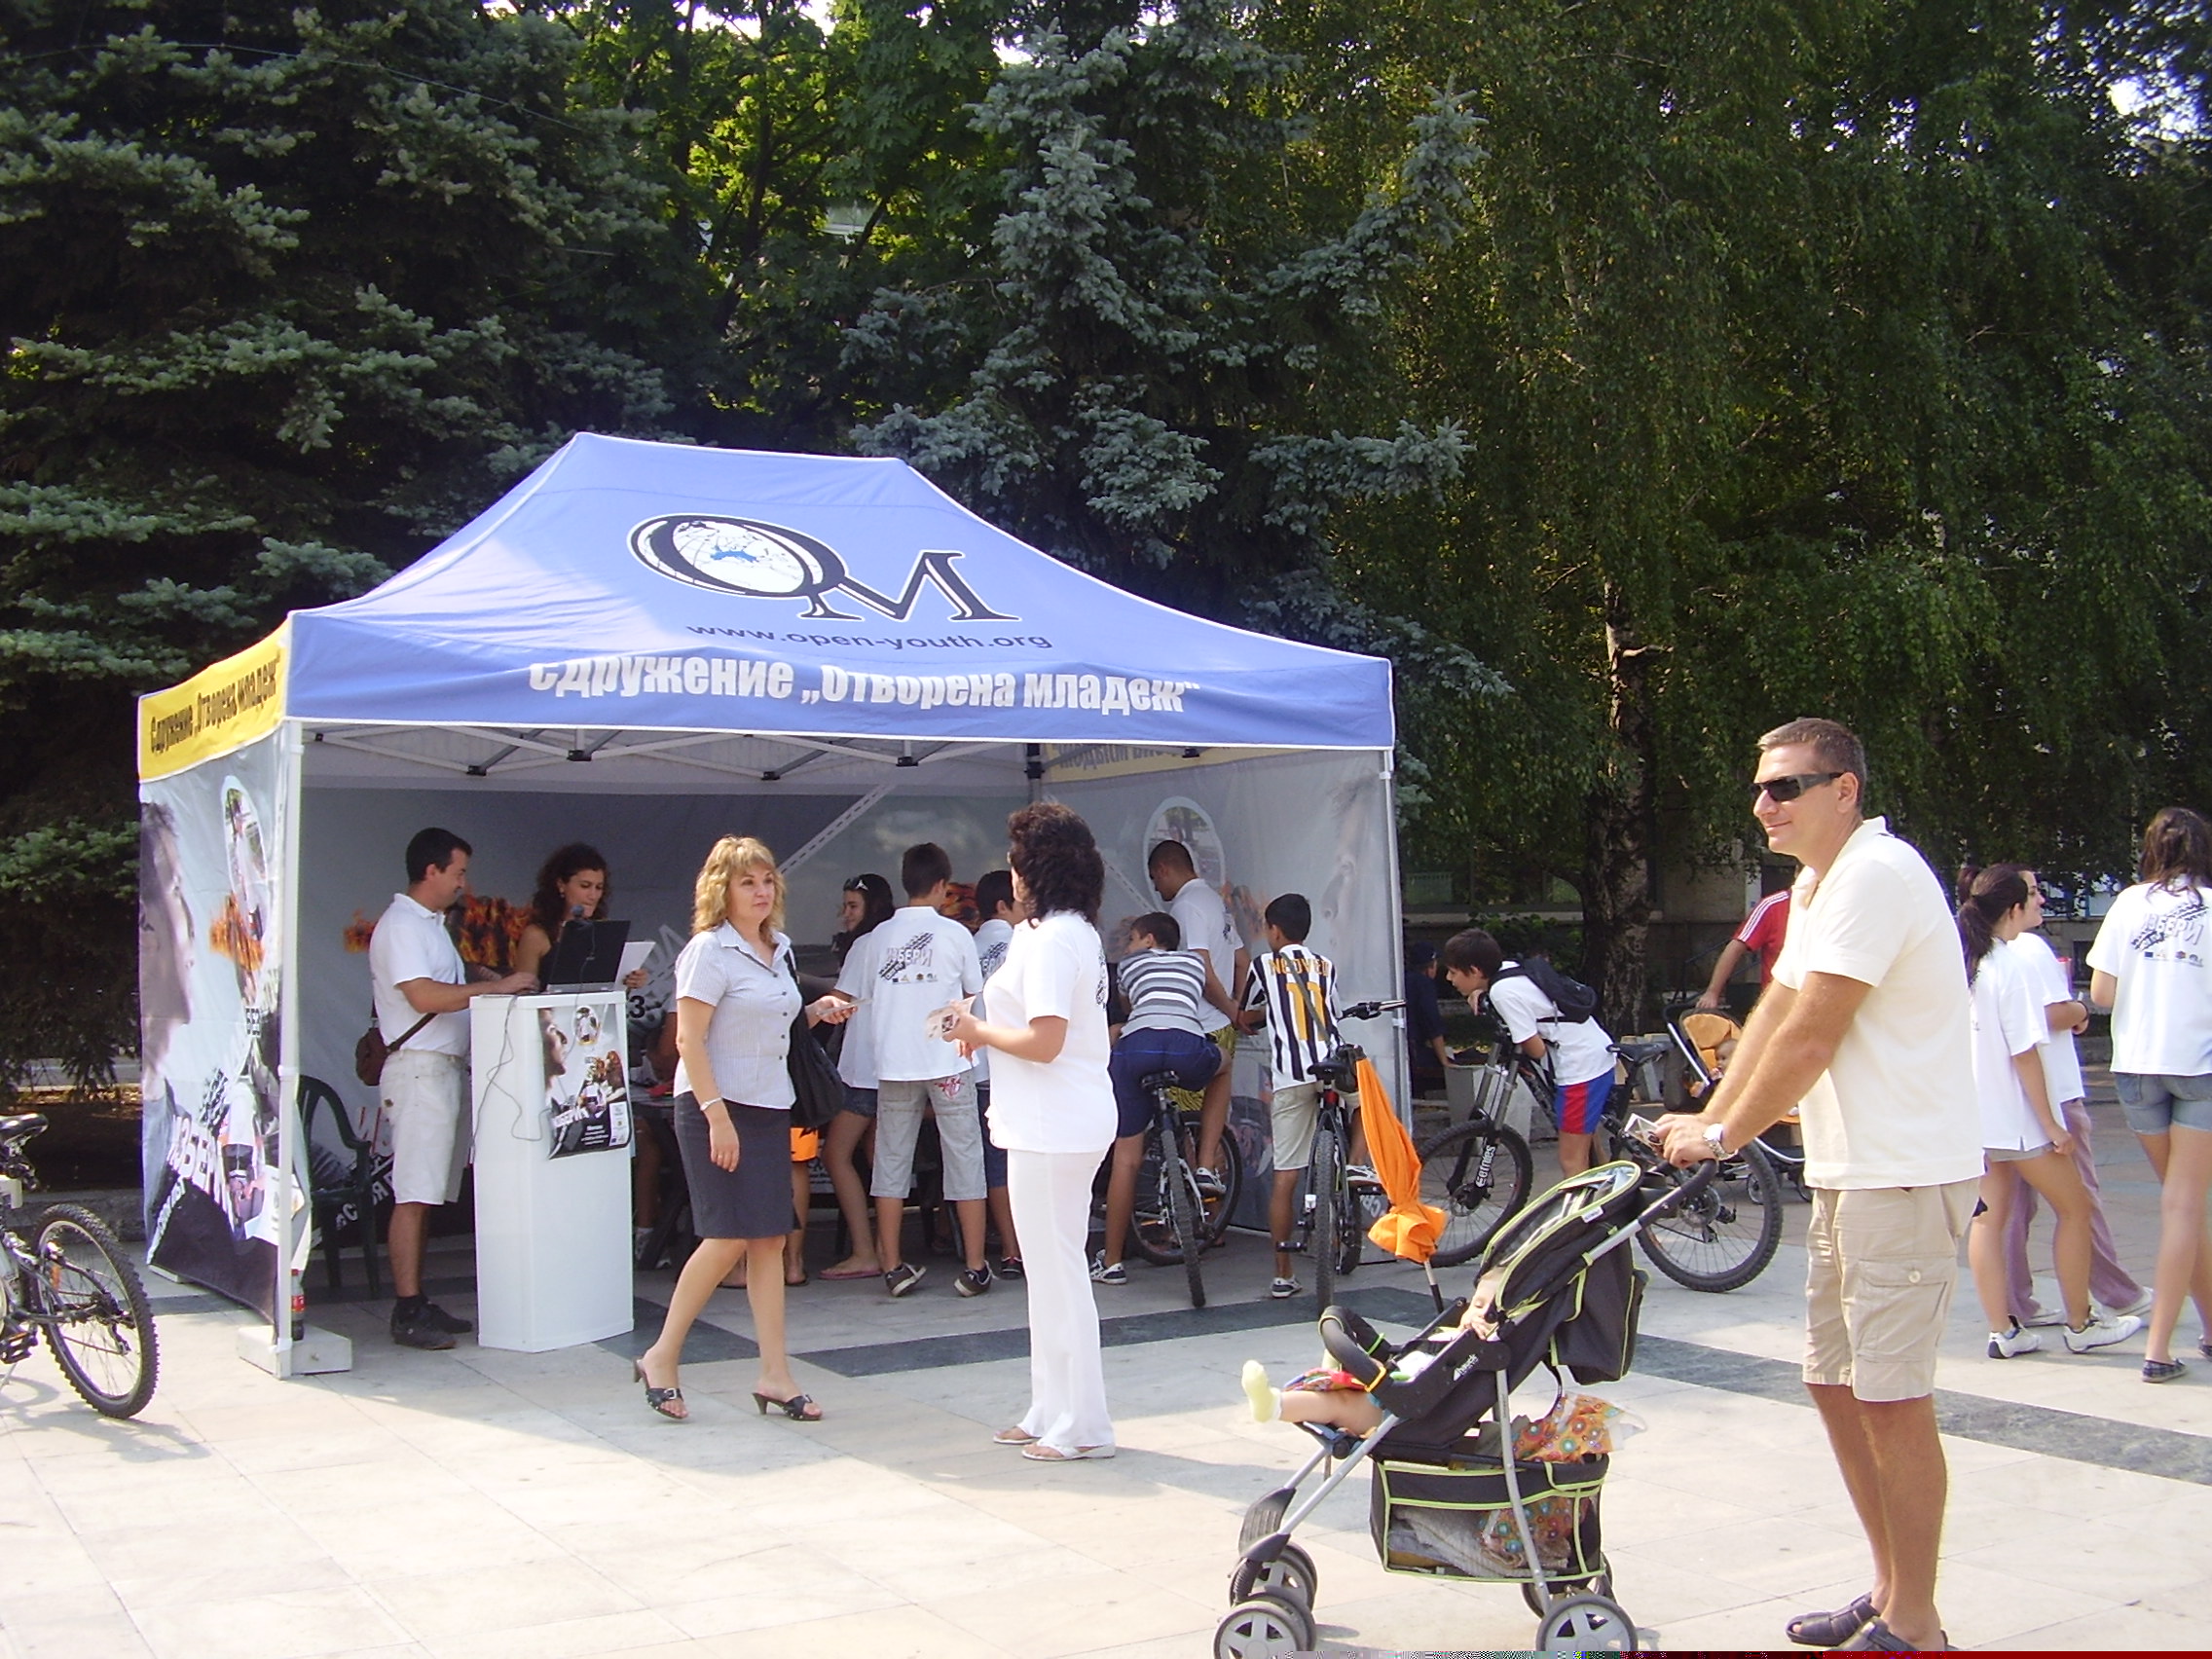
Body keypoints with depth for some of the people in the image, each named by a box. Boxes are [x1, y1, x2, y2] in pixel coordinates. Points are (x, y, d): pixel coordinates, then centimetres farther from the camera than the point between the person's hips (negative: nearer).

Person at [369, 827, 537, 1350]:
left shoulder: (431, 924, 22)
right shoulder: (400, 925, -10)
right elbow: (424, 996, -21)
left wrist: (494, 984, 10)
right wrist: (497, 987, -17)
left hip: (448, 1067, 10)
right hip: (419, 1068, -10)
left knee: (428, 1195, 9)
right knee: (414, 1197, -10)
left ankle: (419, 1304, 12)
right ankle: (408, 1312, -9)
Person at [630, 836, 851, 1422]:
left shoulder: (779, 949, 12)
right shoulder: (710, 950, -11)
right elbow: (689, 1040, -16)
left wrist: (816, 1013, 5)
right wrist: (717, 1116, -22)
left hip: (770, 1108, 7)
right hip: (717, 1109, -7)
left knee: (770, 1239, 5)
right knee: (729, 1237, -8)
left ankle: (775, 1374, 9)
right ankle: (662, 1357, 7)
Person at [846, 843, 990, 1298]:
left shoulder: (879, 937, 4)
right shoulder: (955, 933, -1)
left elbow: (849, 997, 6)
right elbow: (975, 993, 9)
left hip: (894, 1065, 2)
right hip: (948, 1063, -2)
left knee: (891, 1163, 8)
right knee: (964, 1161, 4)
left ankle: (893, 1268, 8)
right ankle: (974, 1268, 5)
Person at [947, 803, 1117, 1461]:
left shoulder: (1047, 940, -17)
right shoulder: (1079, 933, 14)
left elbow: (1044, 1041, -23)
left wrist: (980, 1030, -8)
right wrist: (986, 1032, 15)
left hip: (1050, 1127, -11)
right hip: (1072, 1120, 11)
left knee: (1056, 1271, -4)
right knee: (1052, 1269, 16)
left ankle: (1082, 1426, 3)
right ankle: (1051, 1411, 25)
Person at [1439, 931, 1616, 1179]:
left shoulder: (1504, 992, -21)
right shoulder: (1509, 969, 3)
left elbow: (1536, 1049, -18)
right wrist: (1482, 994, -1)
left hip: (1580, 1065, -9)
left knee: (1571, 1161, -5)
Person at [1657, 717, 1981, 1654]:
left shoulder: (1874, 876, -16)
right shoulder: (1819, 885, 17)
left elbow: (1810, 1038, -19)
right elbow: (1776, 1012, 16)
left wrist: (1725, 1136, -11)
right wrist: (1706, 1120, 7)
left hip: (1903, 1175, -10)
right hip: (1848, 1172, 10)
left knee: (1891, 1397, -5)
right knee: (1834, 1381, 14)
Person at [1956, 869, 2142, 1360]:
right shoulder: (2009, 966, -17)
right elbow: (2025, 1054, -17)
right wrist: (2050, 1123, -12)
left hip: (1972, 1116, 6)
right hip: (2015, 1117, -6)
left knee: (1988, 1218, 7)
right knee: (2074, 1210, 10)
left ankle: (2002, 1330, 7)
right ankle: (2080, 1325, 17)